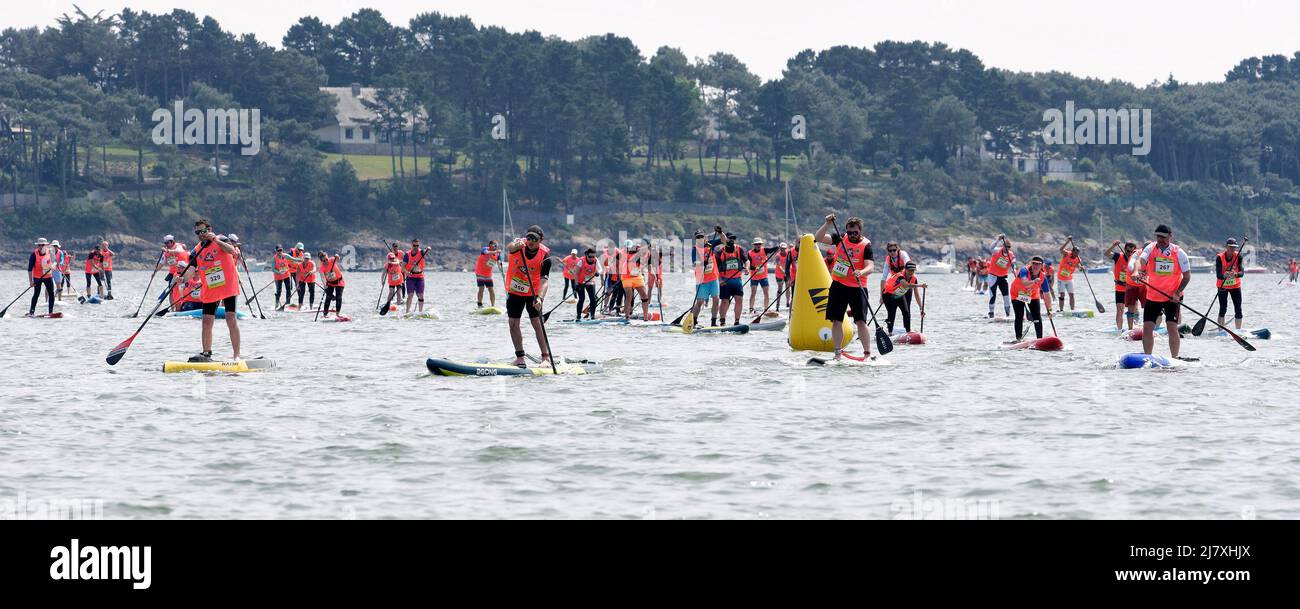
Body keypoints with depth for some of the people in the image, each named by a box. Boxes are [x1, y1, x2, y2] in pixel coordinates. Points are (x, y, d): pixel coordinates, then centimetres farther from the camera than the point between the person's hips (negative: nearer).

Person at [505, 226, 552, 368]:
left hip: (533, 293, -2)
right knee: (513, 323, 2)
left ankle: (546, 358, -11)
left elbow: (544, 280, -26)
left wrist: (540, 298, -42)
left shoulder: (545, 255, -19)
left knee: (537, 323, -11)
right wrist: (516, 246, -66)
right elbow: (509, 248, -42)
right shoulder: (520, 245, -17)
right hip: (514, 291, 2)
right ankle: (520, 357, 12)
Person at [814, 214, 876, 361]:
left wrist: (861, 272, -41)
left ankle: (867, 353, -8)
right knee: (836, 321, 5)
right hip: (838, 285, 4)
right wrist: (827, 224, -16)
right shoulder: (840, 238, 4)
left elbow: (870, 266, -20)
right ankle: (838, 353, 13)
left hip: (857, 287, -4)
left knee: (861, 321, -11)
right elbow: (818, 238, -1)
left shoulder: (866, 245, -8)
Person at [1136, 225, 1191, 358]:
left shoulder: (1179, 253, -6)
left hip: (1172, 298, -2)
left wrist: (1178, 292, -16)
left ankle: (1174, 358, 1)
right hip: (1152, 296, 2)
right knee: (1147, 327, -1)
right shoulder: (1150, 249, -3)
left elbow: (1187, 276, -3)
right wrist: (1138, 271, -45)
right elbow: (1141, 260, -22)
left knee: (1172, 327, -9)